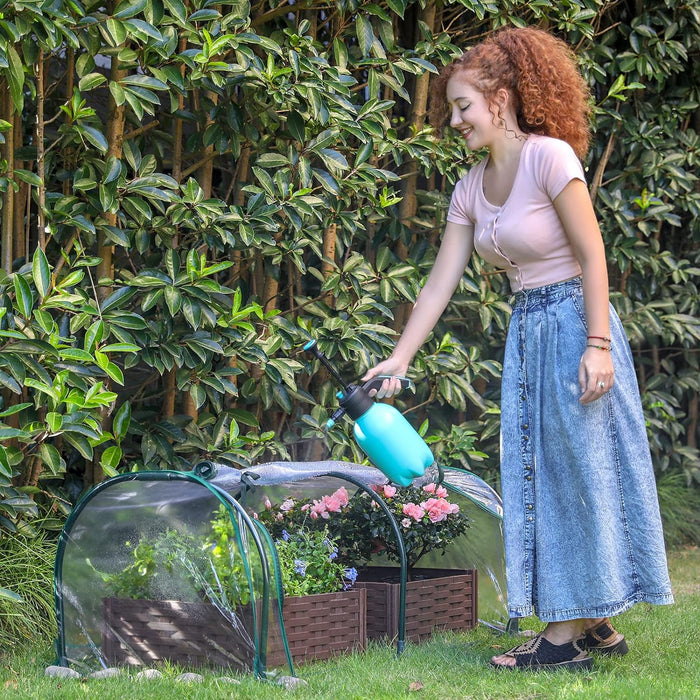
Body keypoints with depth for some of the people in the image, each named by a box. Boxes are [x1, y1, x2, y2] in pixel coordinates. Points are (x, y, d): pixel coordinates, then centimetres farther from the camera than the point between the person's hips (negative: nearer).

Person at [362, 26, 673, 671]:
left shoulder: (550, 157, -14)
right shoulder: (471, 188, 9)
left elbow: (593, 257, -15)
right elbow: (440, 284, 10)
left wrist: (598, 345, -20)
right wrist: (400, 358, 6)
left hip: (573, 323, -8)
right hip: (525, 329, 8)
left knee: (576, 467, -3)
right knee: (539, 476, 7)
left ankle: (569, 632, 0)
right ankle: (593, 624, 14)